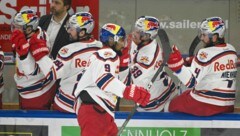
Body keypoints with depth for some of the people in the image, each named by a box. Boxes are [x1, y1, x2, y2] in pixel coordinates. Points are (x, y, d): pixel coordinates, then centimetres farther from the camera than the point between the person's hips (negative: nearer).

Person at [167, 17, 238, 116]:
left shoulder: (206, 54, -19)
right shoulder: (231, 50, 3)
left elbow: (191, 82, -22)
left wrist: (177, 65, -30)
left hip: (205, 105, -7)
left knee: (173, 105, 15)